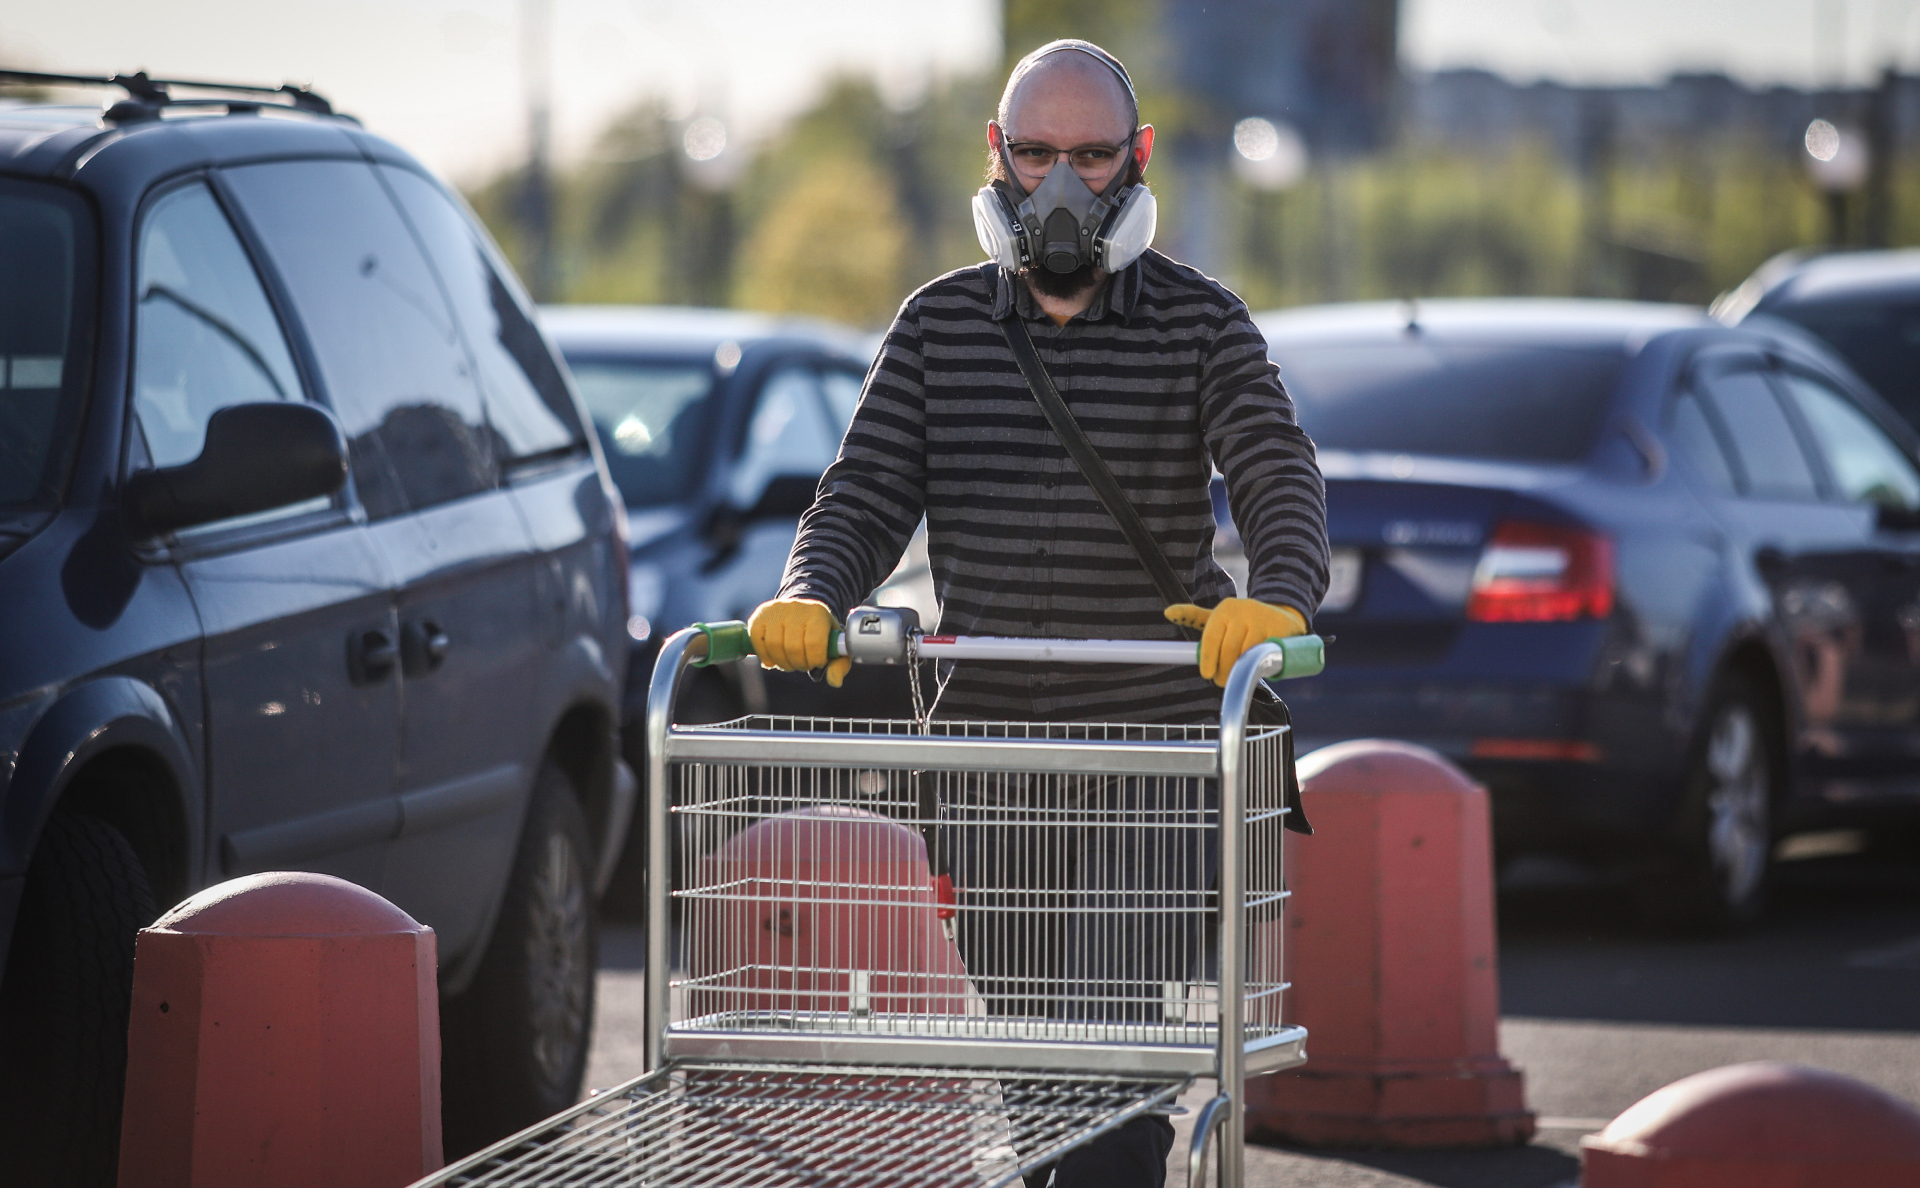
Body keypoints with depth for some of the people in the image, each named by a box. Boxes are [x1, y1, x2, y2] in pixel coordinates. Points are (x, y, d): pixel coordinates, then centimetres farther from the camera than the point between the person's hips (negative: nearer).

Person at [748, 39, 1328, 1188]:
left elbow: (1279, 471, -13)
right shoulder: (940, 326, 9)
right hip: (987, 745, 3)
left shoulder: (1201, 322, 1)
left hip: (1155, 745, -3)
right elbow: (870, 491, 4)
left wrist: (1278, 597, -34)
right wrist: (812, 593, -19)